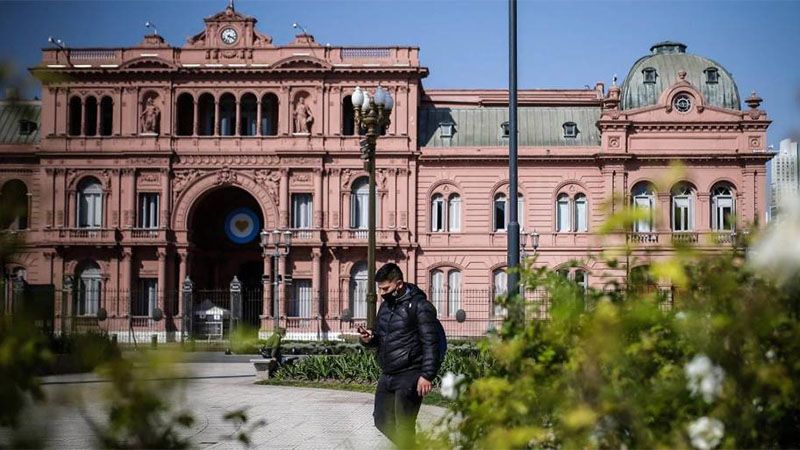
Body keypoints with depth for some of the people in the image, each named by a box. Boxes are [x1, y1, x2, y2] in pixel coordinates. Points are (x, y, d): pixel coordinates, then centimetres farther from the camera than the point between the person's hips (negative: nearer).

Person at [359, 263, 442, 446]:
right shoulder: (385, 306, 13)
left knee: (403, 428, -5)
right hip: (387, 376, 8)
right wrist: (369, 338, 0)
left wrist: (427, 375, -21)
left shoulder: (420, 306, -11)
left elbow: (430, 344, -15)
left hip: (409, 376, -8)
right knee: (383, 422, 14)